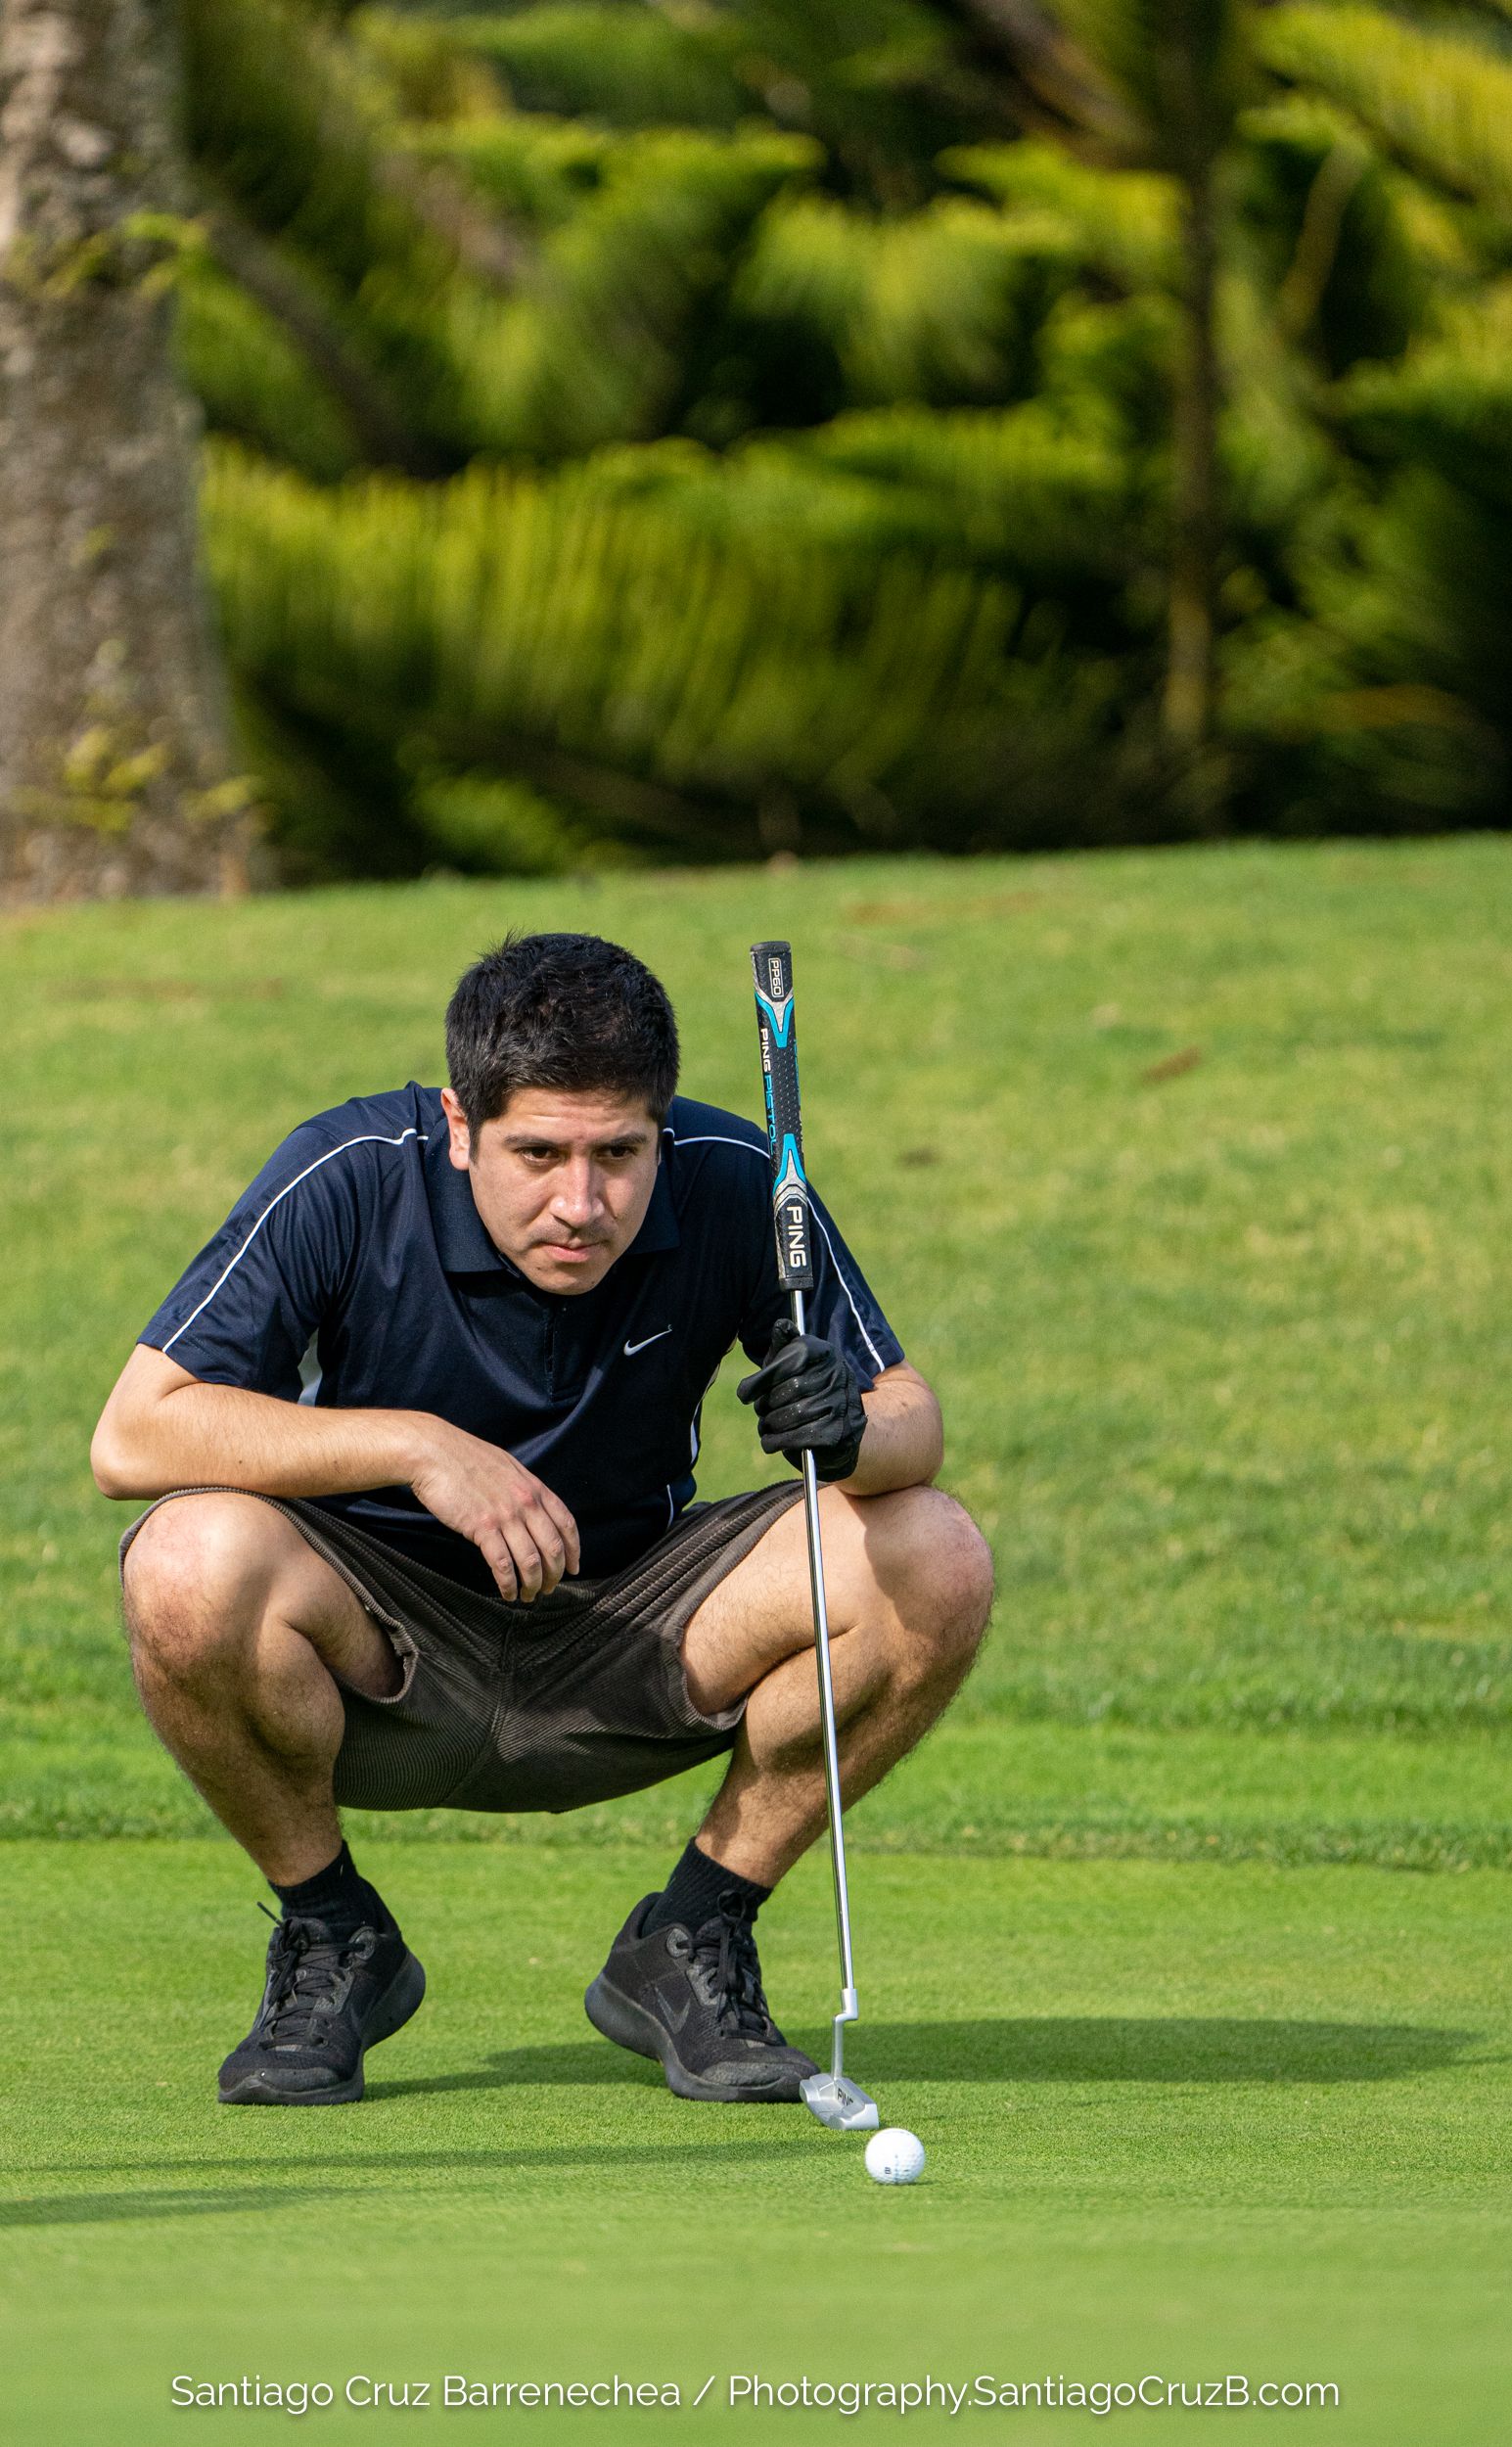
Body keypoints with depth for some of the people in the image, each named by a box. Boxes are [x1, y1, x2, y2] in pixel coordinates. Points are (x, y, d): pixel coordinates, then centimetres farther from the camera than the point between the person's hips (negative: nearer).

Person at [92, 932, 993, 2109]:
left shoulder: (734, 1183, -15)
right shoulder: (350, 1178, -21)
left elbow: (910, 1414, -10)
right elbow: (132, 1437, -25)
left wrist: (851, 1427, -35)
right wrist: (418, 1446, -33)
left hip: (626, 1646, 2)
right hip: (382, 1655, -2)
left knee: (934, 1564, -21)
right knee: (195, 1565, -35)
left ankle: (691, 1940, 0)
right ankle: (331, 1936, -5)